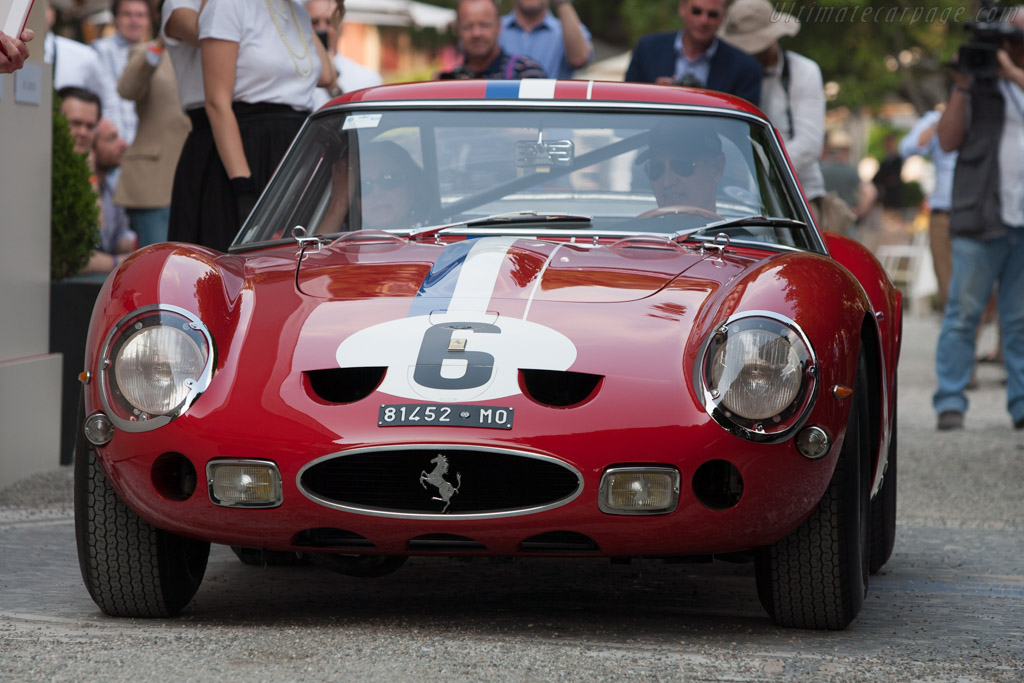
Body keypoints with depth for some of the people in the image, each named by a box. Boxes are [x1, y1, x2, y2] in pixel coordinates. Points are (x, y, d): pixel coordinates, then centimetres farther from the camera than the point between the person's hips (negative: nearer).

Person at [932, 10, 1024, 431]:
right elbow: (948, 141, 2)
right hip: (981, 220, -2)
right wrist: (961, 88, -6)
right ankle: (950, 404, -3)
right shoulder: (977, 85, 10)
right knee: (963, 314, -5)